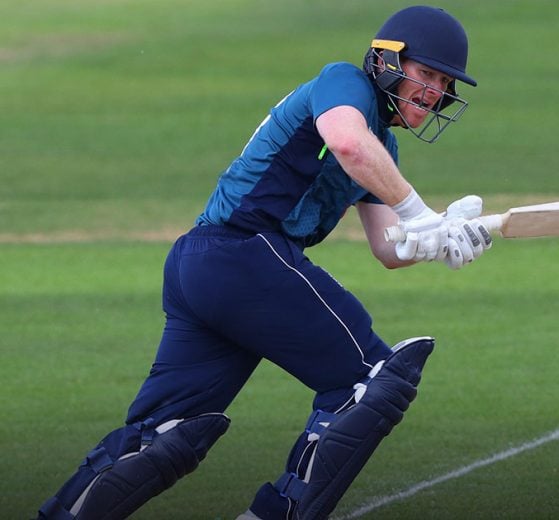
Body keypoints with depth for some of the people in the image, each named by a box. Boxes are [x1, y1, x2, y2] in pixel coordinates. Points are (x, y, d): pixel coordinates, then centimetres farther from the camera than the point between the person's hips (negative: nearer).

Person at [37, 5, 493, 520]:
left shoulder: (383, 148, 25)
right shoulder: (344, 82, -2)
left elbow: (389, 250, 19)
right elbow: (348, 143, -26)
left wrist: (438, 241, -1)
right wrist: (417, 213, -20)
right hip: (249, 254, -10)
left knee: (161, 437, 6)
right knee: (374, 378, -4)